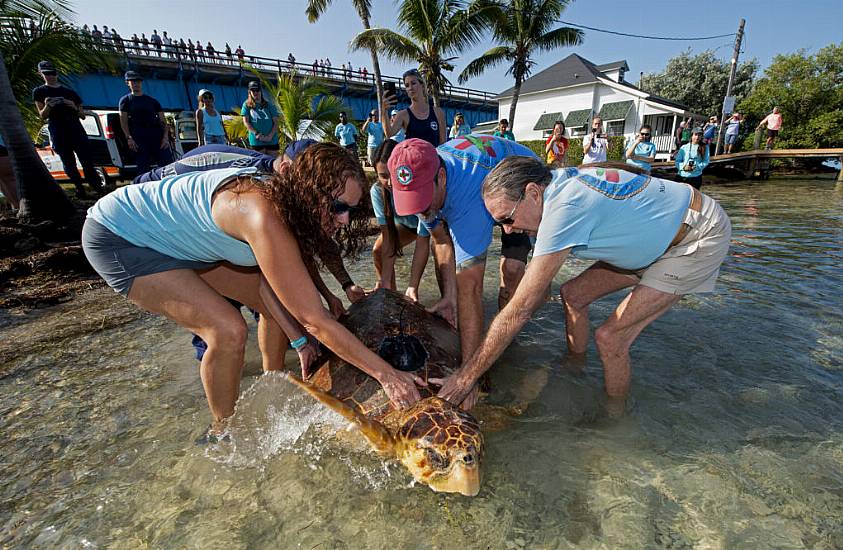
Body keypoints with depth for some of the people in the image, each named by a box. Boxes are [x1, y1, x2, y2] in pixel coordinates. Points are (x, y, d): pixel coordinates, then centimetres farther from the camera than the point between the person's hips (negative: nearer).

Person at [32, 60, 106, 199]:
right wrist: (47, 106, -17)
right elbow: (42, 116, 4)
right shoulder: (39, 92, 11)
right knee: (69, 164, 1)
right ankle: (80, 189, 4)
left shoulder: (70, 92, 17)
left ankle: (98, 188, -13)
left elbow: (83, 116, 15)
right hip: (58, 135, 0)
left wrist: (74, 107, -6)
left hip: (77, 130, 1)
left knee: (88, 162, -11)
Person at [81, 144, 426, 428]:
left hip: (182, 239, 8)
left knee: (277, 304, 1)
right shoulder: (266, 217, -39)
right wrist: (385, 374, -31)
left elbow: (267, 284, -10)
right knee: (228, 330, -23)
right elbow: (315, 322, -37)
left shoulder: (284, 200, -12)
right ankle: (225, 432, 5)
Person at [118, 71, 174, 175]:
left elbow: (163, 120, 13)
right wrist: (129, 138, -8)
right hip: (138, 136, -1)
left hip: (157, 134, 1)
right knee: (143, 168, -4)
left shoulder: (152, 100, 21)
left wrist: (165, 137, -4)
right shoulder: (126, 100, 17)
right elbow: (123, 121, 8)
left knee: (167, 162, -13)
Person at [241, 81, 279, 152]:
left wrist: (270, 136, -8)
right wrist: (256, 133, -13)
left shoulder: (269, 105, 9)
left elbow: (276, 122, 5)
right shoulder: (246, 105, 8)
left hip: (272, 140, 1)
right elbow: (246, 122, 1)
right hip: (256, 141, -1)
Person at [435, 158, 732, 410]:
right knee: (573, 294, 5)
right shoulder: (557, 184, -7)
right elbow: (538, 289, -2)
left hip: (701, 239, -9)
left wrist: (466, 376, -25)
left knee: (610, 338, -16)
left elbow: (520, 311, -34)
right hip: (655, 237, 9)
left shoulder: (564, 209, -35)